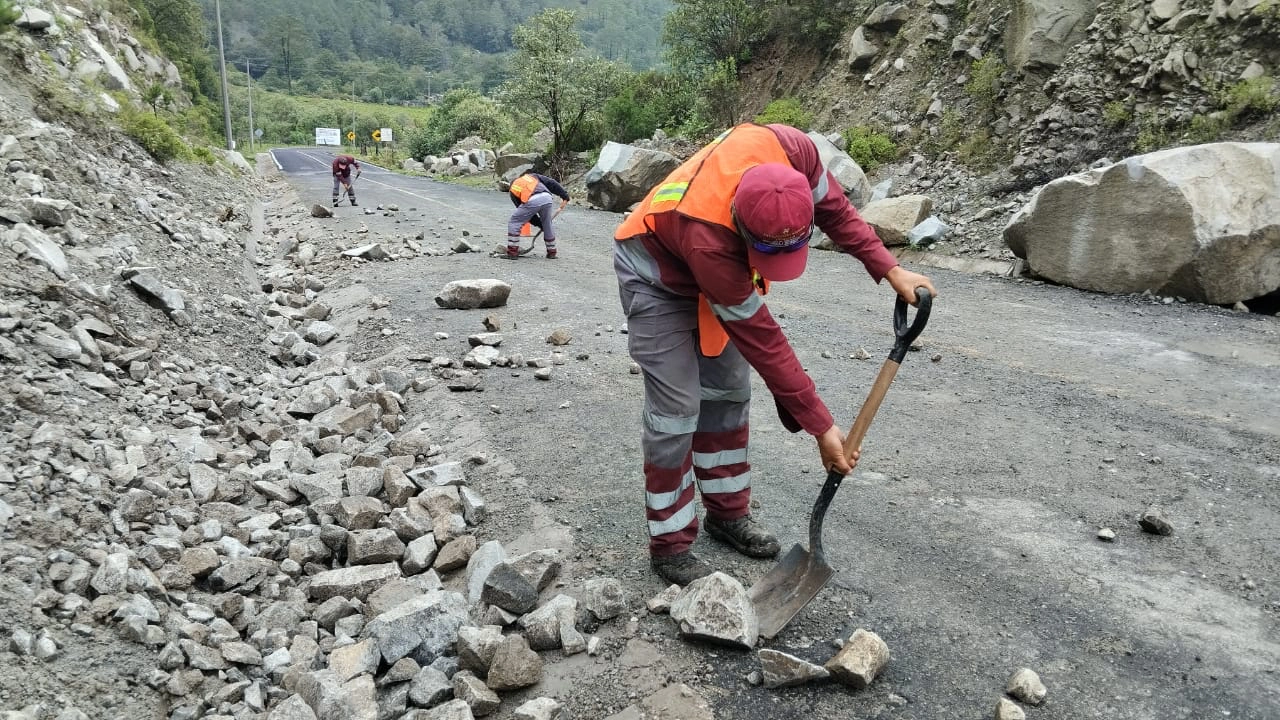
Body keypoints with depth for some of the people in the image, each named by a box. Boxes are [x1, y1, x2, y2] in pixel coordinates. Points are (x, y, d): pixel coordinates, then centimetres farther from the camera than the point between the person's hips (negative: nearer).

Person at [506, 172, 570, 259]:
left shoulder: (513, 190, 30)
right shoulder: (532, 176, 37)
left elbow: (525, 213, 26)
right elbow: (551, 183, 22)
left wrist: (539, 223, 28)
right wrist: (564, 195, 22)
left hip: (531, 201, -3)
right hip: (547, 198, 3)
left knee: (514, 223, 13)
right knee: (548, 225, 24)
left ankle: (512, 252, 11)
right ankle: (552, 252, 33)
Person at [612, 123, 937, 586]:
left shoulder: (792, 151, -31)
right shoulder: (708, 240, -43)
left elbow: (834, 207, -7)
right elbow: (764, 343, -35)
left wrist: (890, 271, -12)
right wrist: (821, 427, -27)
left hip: (717, 268, 7)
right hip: (657, 276, -6)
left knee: (730, 388, 8)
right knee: (676, 406, -11)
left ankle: (727, 512, 23)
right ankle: (669, 544, 2)